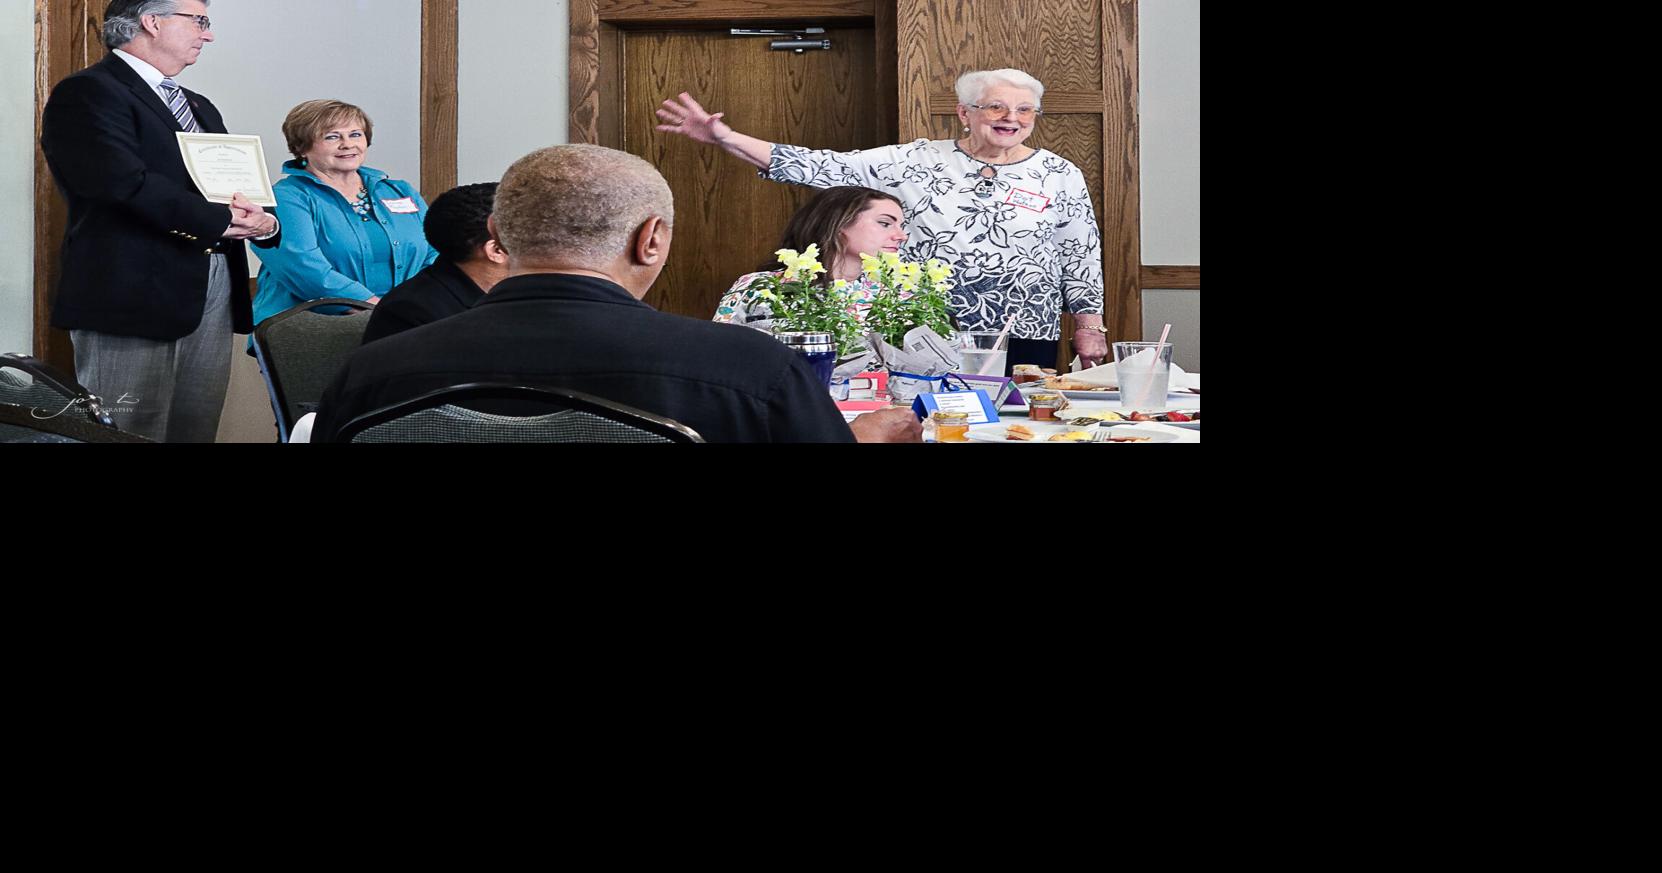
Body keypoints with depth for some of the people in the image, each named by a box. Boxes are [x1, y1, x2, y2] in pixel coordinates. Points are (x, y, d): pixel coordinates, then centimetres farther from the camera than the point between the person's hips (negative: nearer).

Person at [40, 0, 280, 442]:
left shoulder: (199, 108, 23)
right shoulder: (87, 94, -6)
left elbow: (235, 189, 19)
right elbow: (126, 183, -20)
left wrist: (263, 222, -5)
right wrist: (220, 219, -15)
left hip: (212, 298, 8)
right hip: (133, 298, -8)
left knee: (197, 430, 6)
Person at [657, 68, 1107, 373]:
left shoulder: (1061, 176, 2)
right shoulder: (916, 162, 1)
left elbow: (1082, 259, 8)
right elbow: (826, 168, -4)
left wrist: (1090, 328, 3)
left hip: (1022, 339, 0)